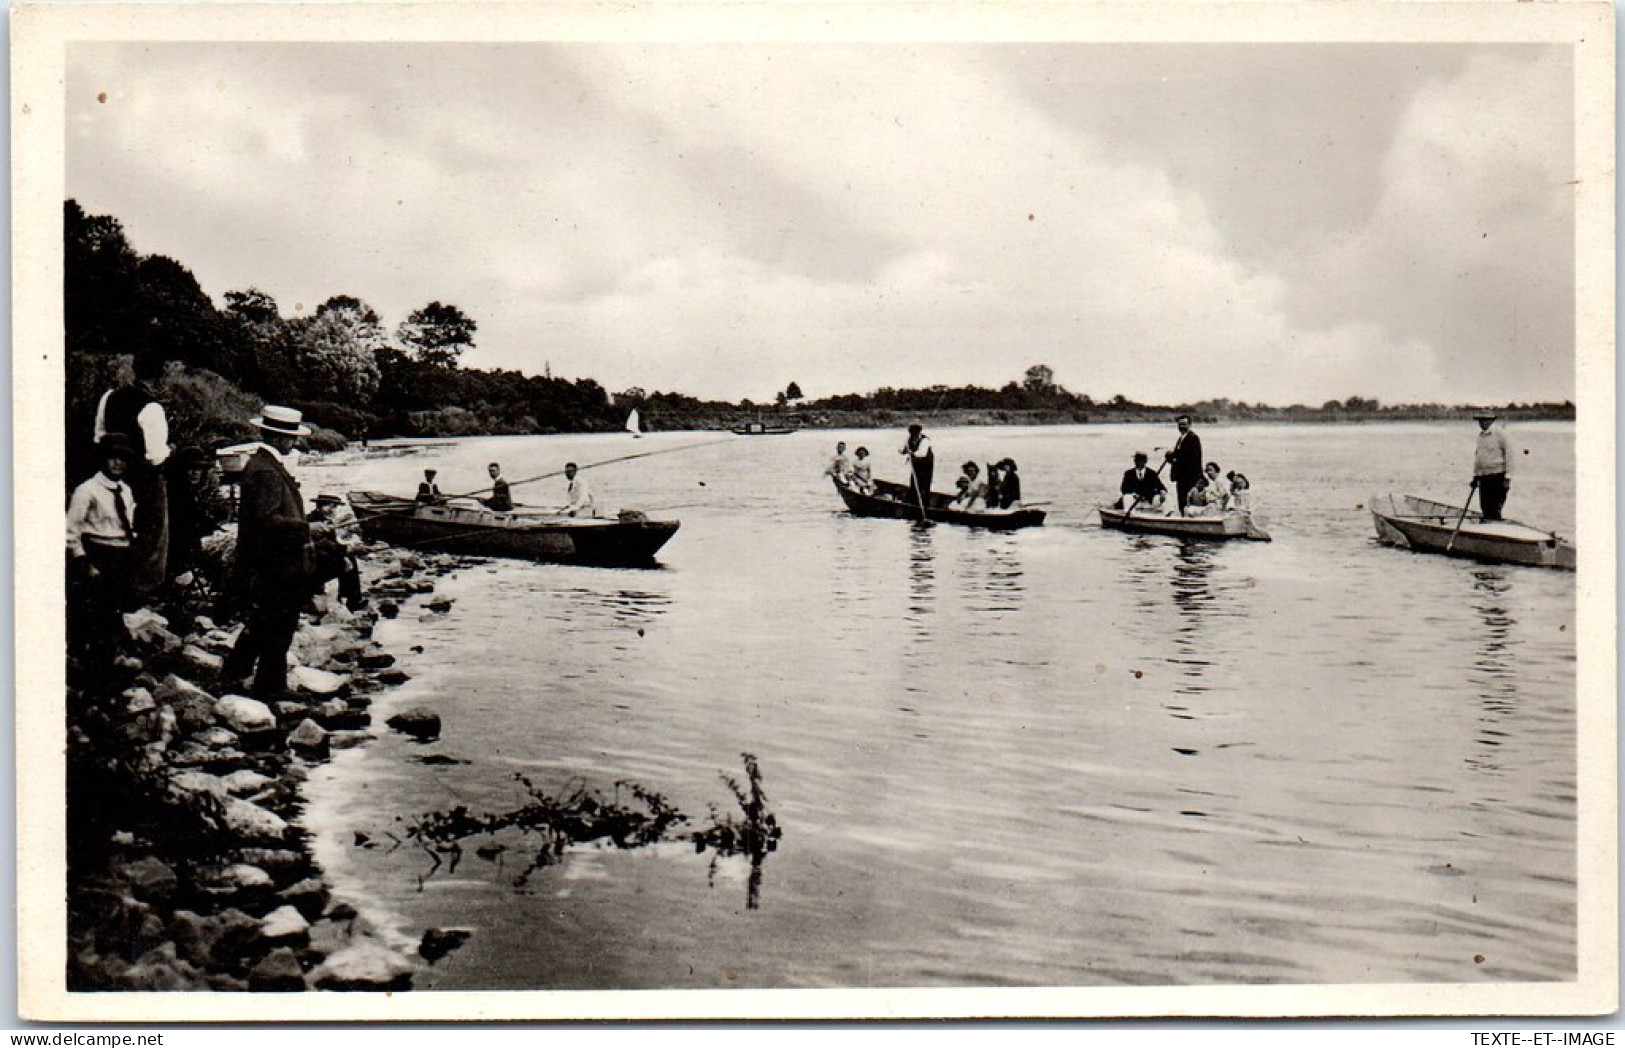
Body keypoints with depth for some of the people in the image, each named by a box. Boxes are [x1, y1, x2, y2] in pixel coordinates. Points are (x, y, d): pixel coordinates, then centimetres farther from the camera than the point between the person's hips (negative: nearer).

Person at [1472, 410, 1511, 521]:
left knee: (1495, 509, -9)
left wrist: (1507, 477, -12)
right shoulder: (1481, 435, 14)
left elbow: (1508, 455, -9)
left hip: (1498, 476, -7)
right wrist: (1475, 475, 18)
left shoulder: (1500, 433, -7)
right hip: (1483, 476, 7)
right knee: (1485, 508, 8)